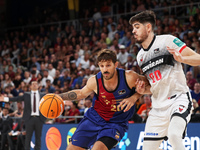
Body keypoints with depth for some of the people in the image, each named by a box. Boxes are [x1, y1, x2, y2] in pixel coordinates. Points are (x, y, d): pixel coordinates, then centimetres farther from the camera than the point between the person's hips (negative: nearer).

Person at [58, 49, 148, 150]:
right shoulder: (94, 81, -13)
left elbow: (147, 84, -4)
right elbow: (81, 93, 8)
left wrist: (134, 98, -21)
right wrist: (58, 97, 1)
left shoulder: (128, 78, -21)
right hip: (94, 118, 3)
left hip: (116, 123, -3)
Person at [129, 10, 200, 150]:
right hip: (159, 106, 7)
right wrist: (143, 90, 4)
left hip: (179, 98, -7)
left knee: (173, 135, -33)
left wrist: (181, 58, -28)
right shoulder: (140, 56, 17)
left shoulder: (167, 41, -5)